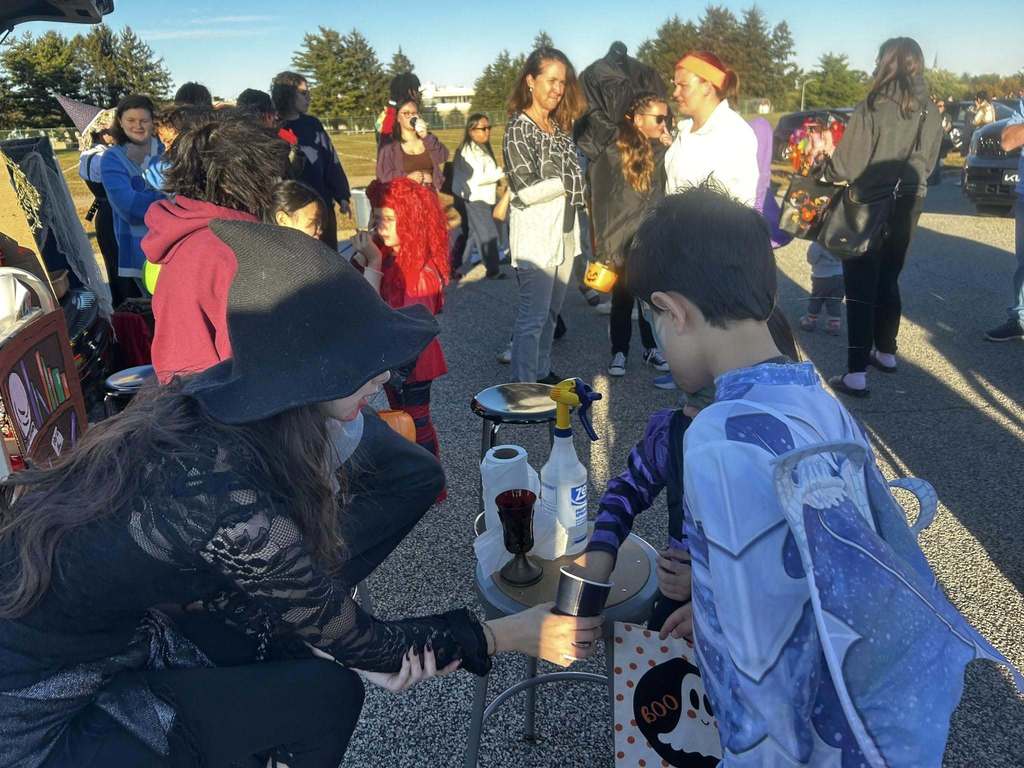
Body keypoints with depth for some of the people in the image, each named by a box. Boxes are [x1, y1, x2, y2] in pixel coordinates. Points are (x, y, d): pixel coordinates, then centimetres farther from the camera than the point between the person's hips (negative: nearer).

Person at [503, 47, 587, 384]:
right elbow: (526, 189, -16)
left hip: (564, 231, 8)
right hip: (535, 233, -8)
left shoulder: (560, 126, 14)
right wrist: (569, 182, -7)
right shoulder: (519, 128, -9)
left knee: (551, 311, 15)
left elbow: (575, 172, 19)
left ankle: (542, 373, 28)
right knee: (533, 317, -4)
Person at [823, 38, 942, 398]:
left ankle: (856, 374, -7)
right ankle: (886, 353, 34)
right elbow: (927, 164, 13)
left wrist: (825, 169, 6)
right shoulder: (930, 114, 4)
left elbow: (845, 167, -14)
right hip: (907, 207, 6)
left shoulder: (871, 109, -16)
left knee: (860, 289, -4)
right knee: (888, 281, 20)